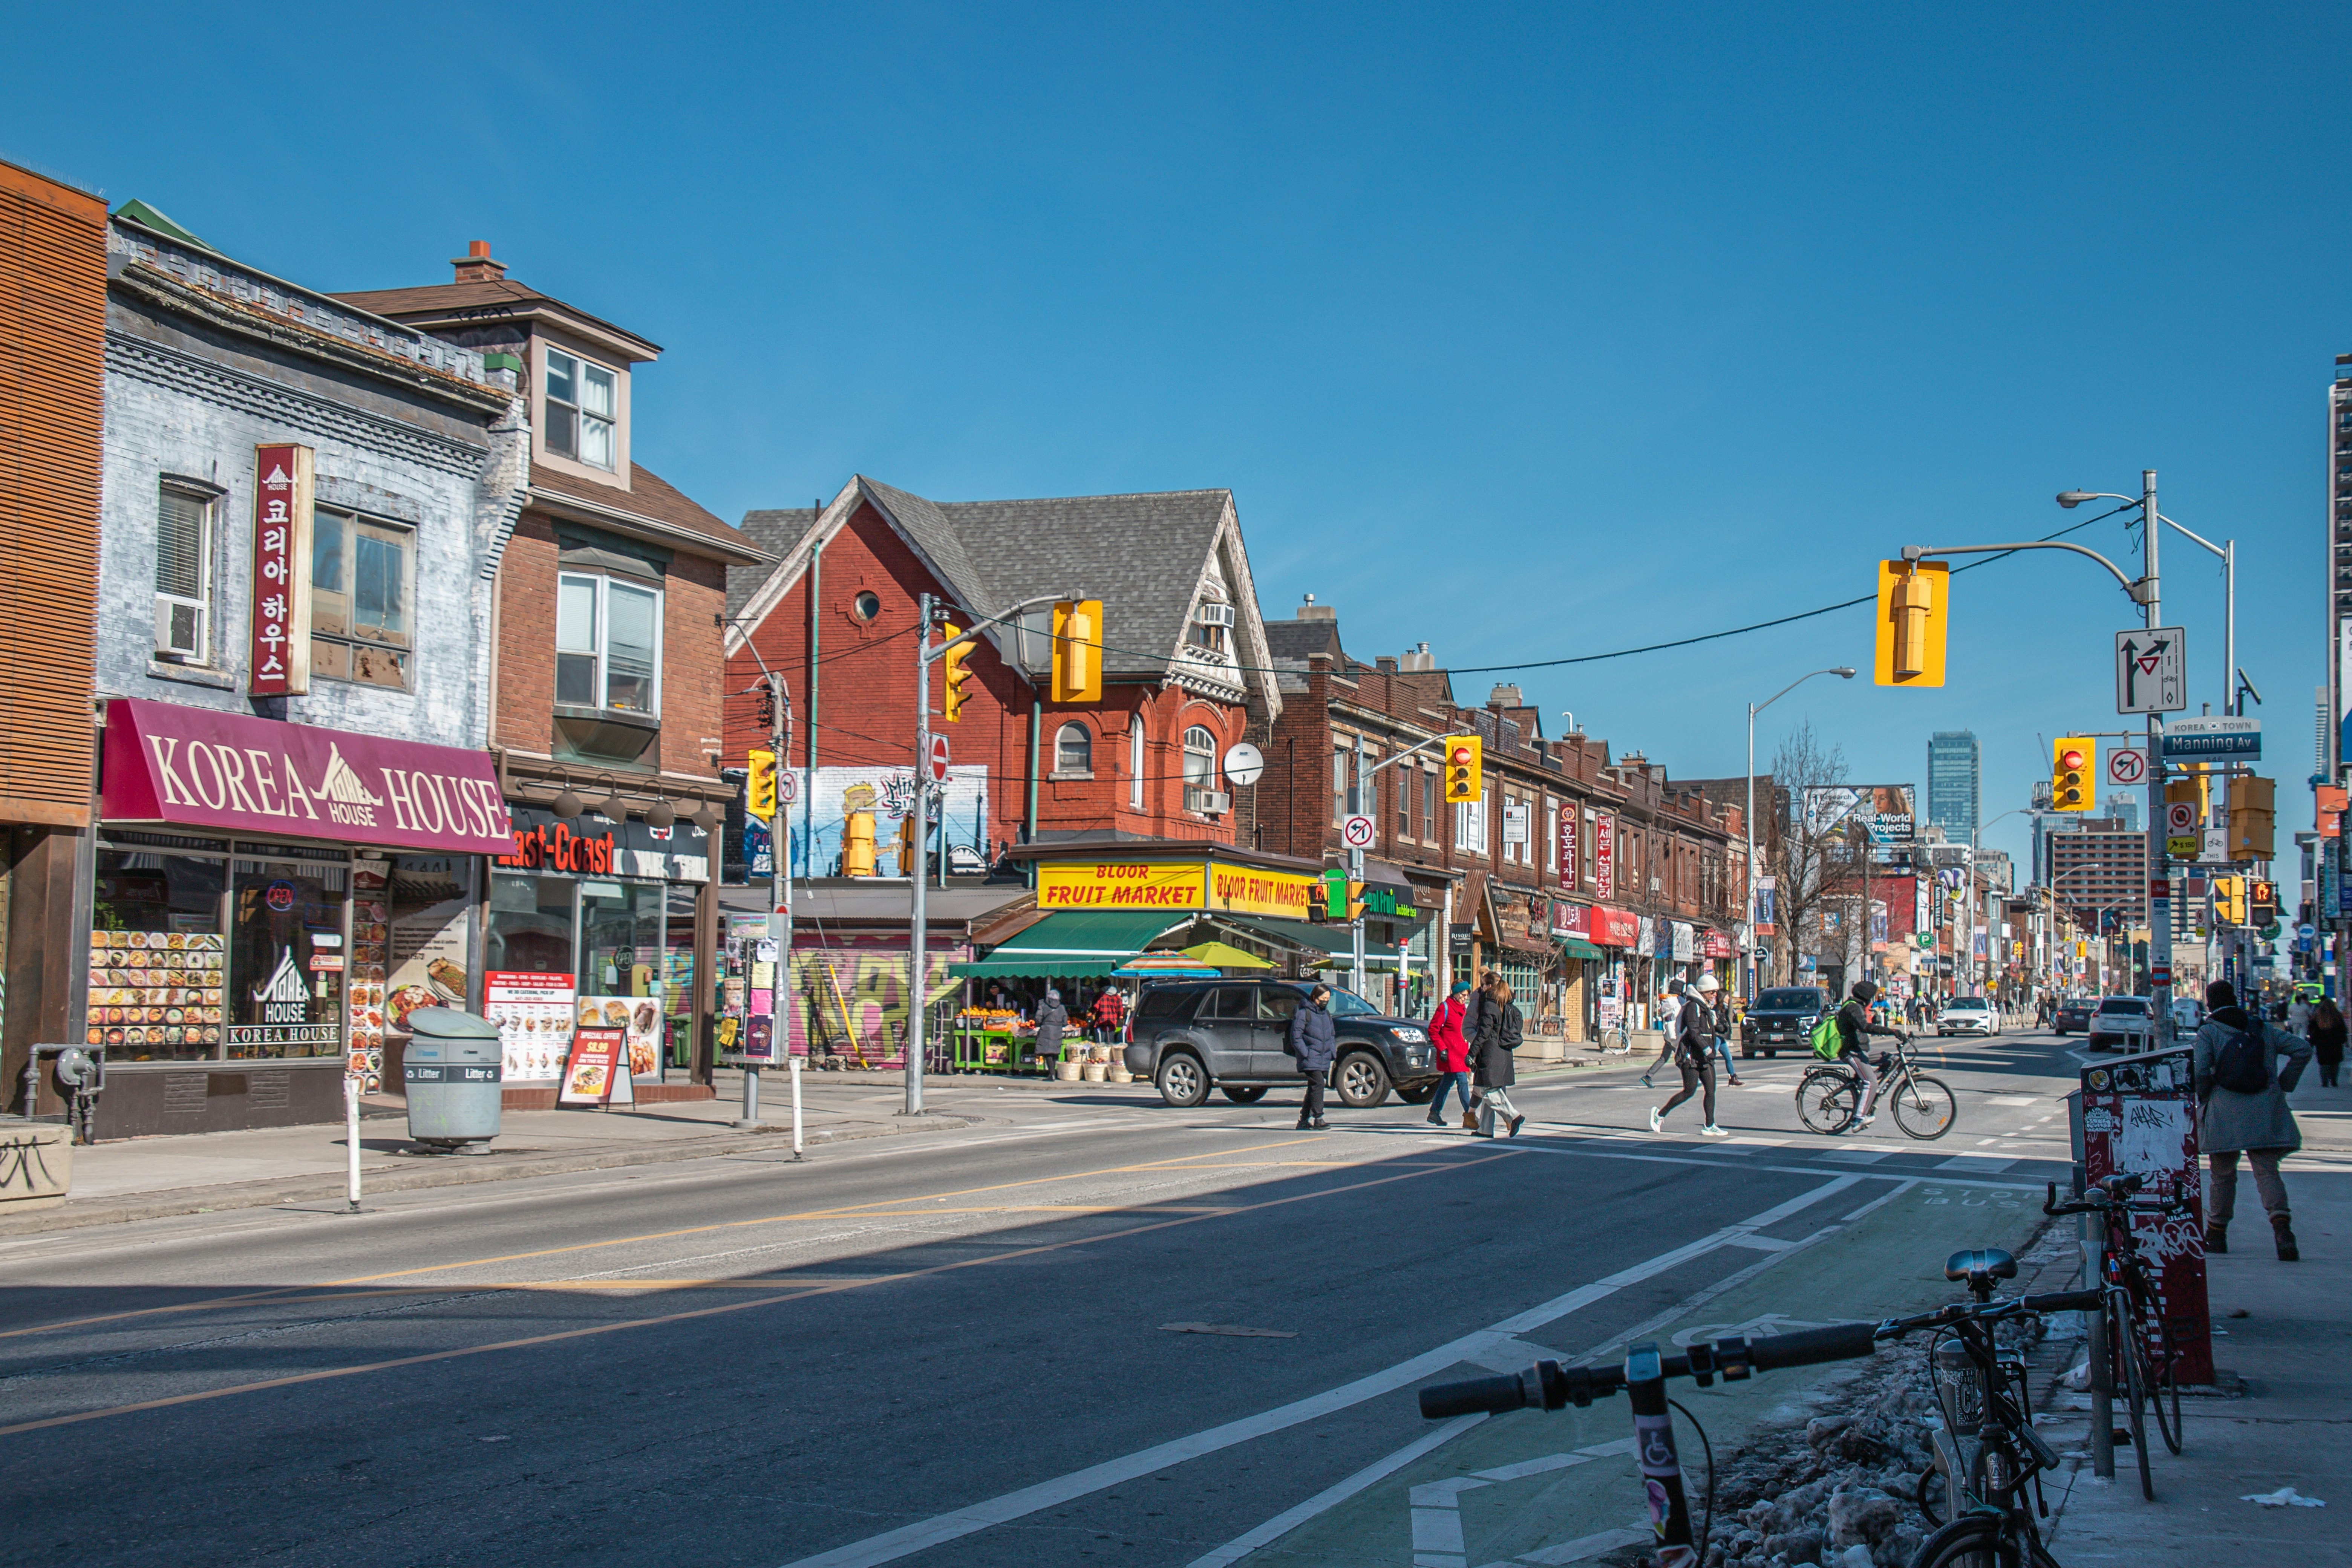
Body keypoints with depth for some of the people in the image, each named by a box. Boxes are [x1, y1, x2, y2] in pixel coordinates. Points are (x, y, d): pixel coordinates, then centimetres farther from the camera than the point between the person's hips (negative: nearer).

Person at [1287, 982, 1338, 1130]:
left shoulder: (1327, 1015, 17)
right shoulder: (1304, 1014, -6)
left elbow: (1332, 1036, 27)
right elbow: (1296, 1037, -9)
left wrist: (1333, 1052, 13)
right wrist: (1306, 1054, -16)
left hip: (1324, 1060, 8)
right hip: (1310, 1060, -8)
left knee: (1313, 1088, 10)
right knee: (1318, 1084, -19)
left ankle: (1304, 1120, 17)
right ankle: (1317, 1119, -20)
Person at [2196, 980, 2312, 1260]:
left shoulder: (2208, 1032, 0)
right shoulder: (2262, 1028, 13)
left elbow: (2201, 1072, -12)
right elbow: (2302, 1049, 6)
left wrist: (2203, 1100, 5)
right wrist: (2284, 1084, 11)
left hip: (2224, 1114, -2)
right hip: (2265, 1112, 2)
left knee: (2223, 1175, 10)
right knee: (2267, 1171, -2)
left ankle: (2216, 1234, 19)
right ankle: (2281, 1224, -25)